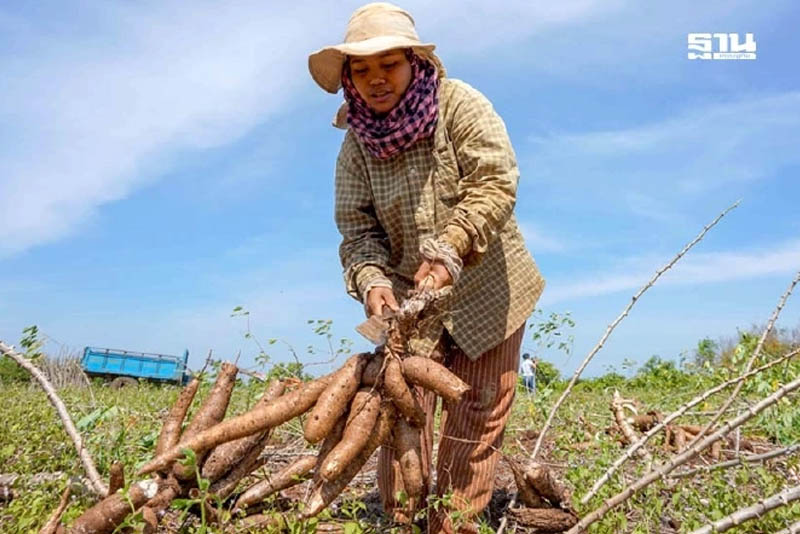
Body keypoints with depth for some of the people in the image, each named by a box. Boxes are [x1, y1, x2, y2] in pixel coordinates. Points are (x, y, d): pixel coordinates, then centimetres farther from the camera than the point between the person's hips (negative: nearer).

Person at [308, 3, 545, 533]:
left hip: (485, 292, -1)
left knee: (477, 417, 4)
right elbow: (357, 228, -4)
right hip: (408, 298, 2)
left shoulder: (459, 104, -11)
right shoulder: (358, 144, -1)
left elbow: (495, 183, -21)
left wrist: (449, 250, -33)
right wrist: (371, 281, -24)